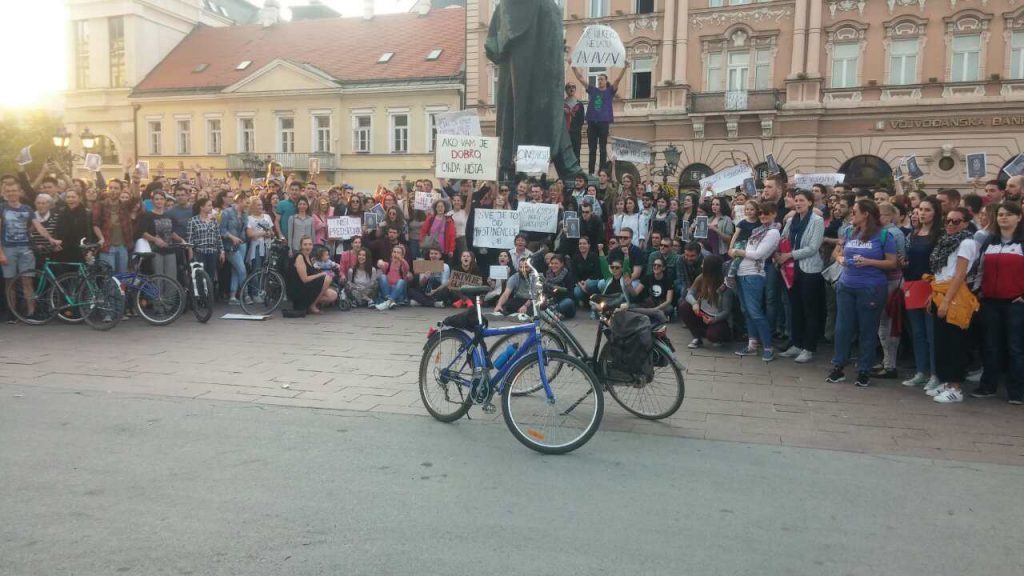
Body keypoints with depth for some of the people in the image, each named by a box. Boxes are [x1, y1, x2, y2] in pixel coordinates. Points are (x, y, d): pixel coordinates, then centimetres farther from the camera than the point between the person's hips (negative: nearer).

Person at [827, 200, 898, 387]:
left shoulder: (883, 235, -5)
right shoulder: (850, 233, 9)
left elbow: (893, 263, -5)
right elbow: (839, 252, 21)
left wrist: (869, 262, -17)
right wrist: (841, 259, -2)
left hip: (871, 289, -4)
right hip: (846, 287, 5)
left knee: (867, 330, 5)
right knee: (842, 327, 5)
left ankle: (864, 371, 15)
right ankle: (838, 367, 14)